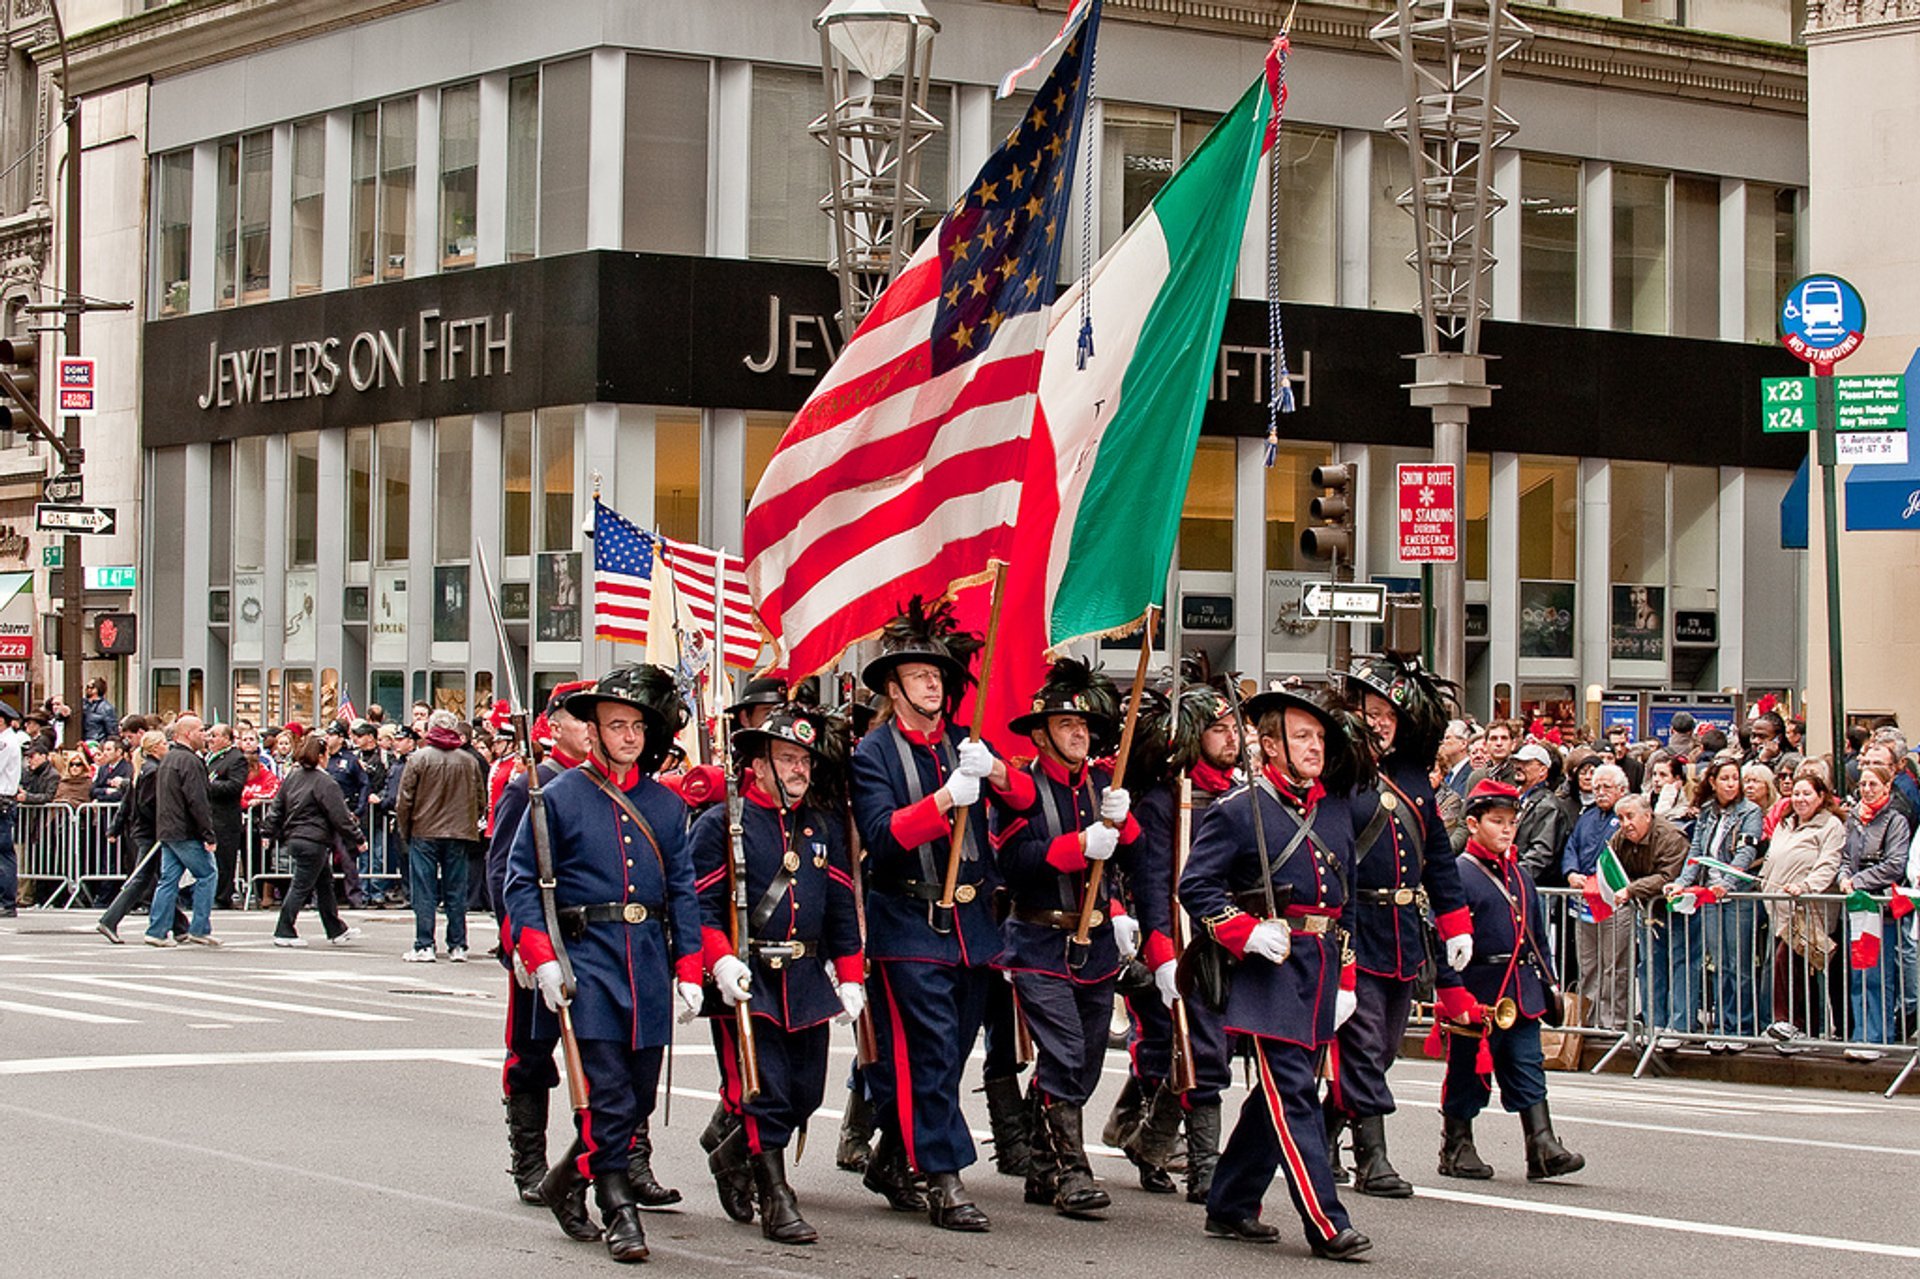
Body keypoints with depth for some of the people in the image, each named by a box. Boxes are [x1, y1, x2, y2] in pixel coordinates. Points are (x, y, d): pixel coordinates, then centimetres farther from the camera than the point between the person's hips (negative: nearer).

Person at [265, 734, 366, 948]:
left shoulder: (292, 777, 9)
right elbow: (340, 817, -14)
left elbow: (276, 807, 13)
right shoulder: (325, 783, -15)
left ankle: (337, 930, 23)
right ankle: (284, 932, 0)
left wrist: (270, 834, 21)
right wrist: (358, 839, -5)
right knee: (301, 886, -2)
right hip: (314, 842, -9)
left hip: (293, 839, 9)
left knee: (325, 884, 16)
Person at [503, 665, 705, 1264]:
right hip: (587, 959, -5)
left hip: (650, 961, 5)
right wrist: (541, 957, -11)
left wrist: (689, 969, 7)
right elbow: (521, 882, 0)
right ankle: (618, 1210, -4)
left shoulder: (666, 805, 12)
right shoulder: (560, 797, 0)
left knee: (640, 1096, 9)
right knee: (607, 1096, -11)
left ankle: (569, 1180, 29)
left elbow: (684, 892, 14)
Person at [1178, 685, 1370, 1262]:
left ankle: (1230, 1207, 23)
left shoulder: (1336, 810, 15)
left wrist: (1345, 978, 16)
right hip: (1272, 969, -7)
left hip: (1320, 966, 7)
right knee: (1294, 1093, -11)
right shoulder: (1239, 810, -5)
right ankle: (1325, 1224, -13)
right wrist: (1247, 932, -18)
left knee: (1278, 1093, 12)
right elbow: (1196, 886, -6)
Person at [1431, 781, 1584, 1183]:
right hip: (1477, 995, -6)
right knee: (1467, 1076, 5)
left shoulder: (1520, 877, 13)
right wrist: (1456, 999, -18)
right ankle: (1456, 1150, 17)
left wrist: (1548, 984, 15)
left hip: (1521, 995, 6)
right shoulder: (1457, 875, -10)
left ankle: (1543, 1149, -1)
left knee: (1529, 1074, 2)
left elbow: (1538, 937, 22)